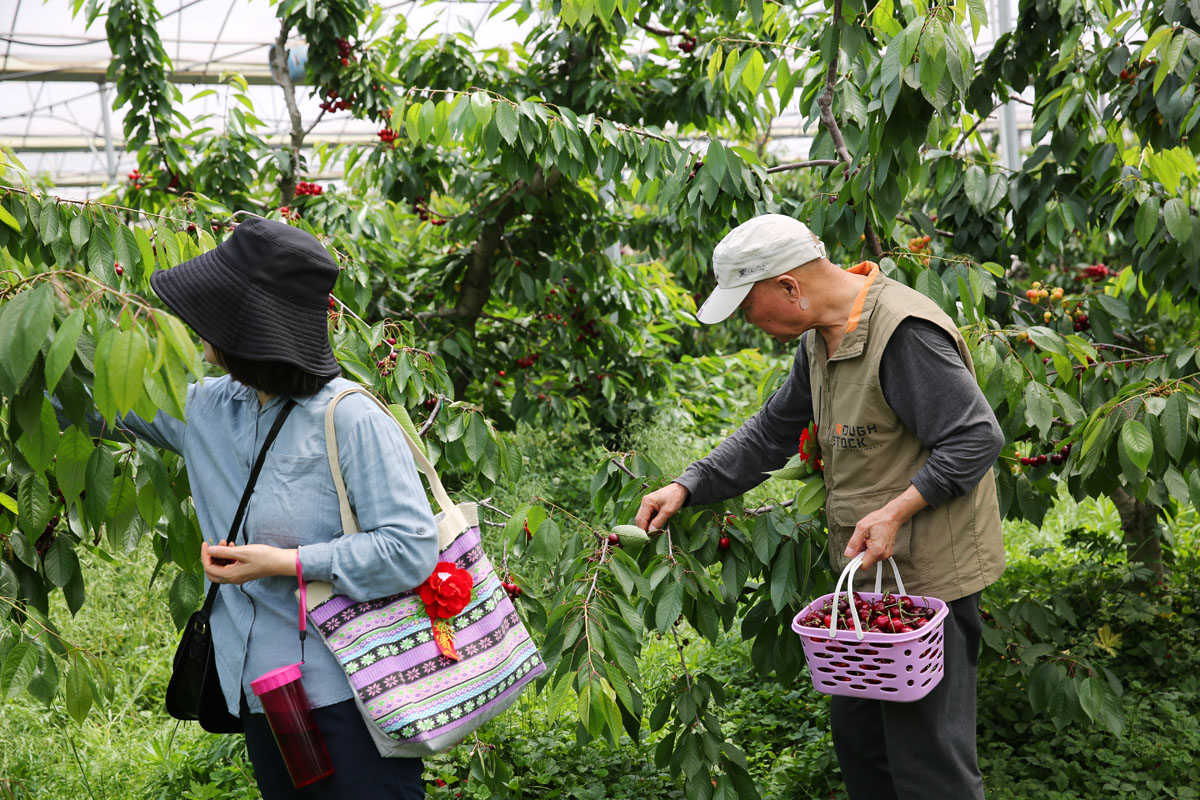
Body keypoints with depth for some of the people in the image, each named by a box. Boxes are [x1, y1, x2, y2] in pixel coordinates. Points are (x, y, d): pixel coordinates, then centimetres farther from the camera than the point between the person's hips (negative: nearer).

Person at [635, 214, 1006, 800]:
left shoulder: (903, 333, -21)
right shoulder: (820, 340, 11)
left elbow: (978, 438, -22)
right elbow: (771, 433, 19)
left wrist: (896, 511, -26)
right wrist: (688, 486, 9)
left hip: (928, 576, -10)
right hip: (867, 573, 10)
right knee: (856, 732, 18)